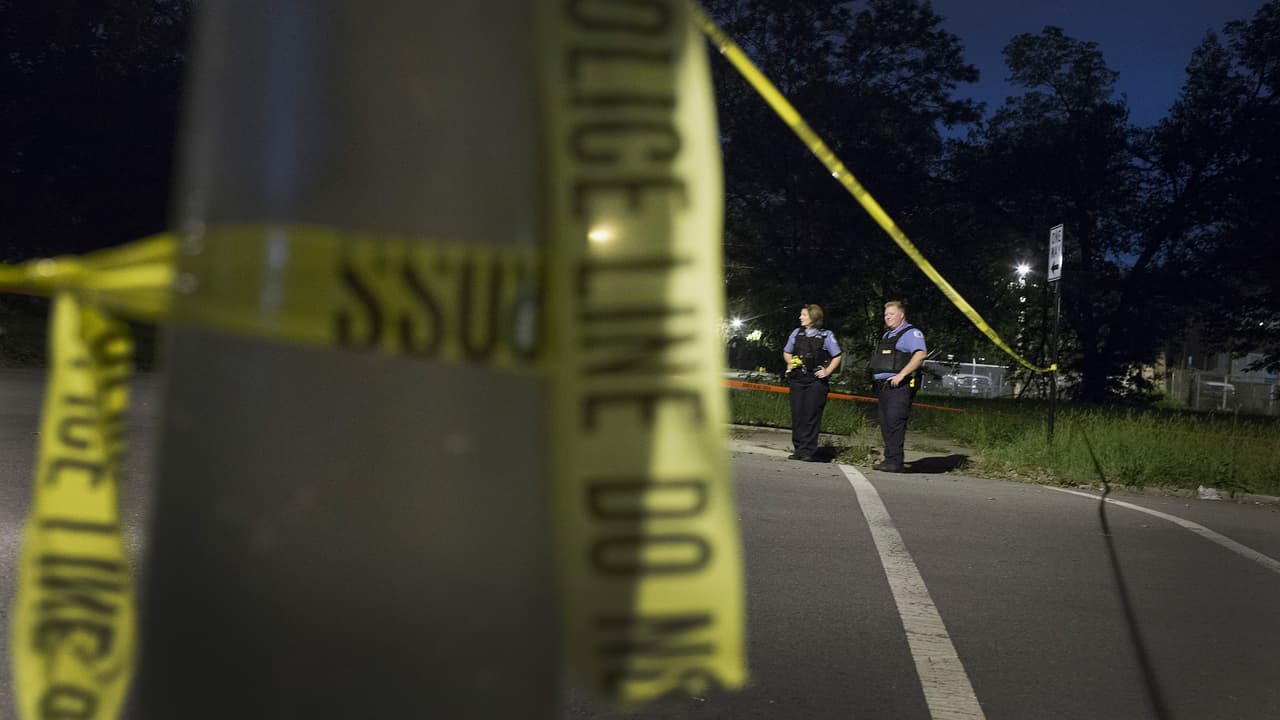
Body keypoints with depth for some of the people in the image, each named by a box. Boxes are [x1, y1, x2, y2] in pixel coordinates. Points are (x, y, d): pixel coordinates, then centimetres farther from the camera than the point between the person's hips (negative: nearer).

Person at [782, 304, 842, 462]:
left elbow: (837, 357, 6)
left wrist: (827, 371, -5)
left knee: (811, 415, -7)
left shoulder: (826, 335, 2)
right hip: (797, 380, 4)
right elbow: (786, 352, 21)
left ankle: (808, 451, -6)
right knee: (797, 415, 2)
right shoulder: (796, 333, 11)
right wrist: (790, 362, 1)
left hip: (816, 380, -4)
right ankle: (799, 449, 9)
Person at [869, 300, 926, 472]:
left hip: (899, 386, -9)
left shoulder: (911, 333, -4)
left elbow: (920, 355, -19)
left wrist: (901, 375, -24)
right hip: (883, 385, 9)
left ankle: (895, 462, -15)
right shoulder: (887, 335, 24)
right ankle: (890, 460, 13)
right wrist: (877, 379, 16)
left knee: (895, 423, -14)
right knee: (886, 425, 8)